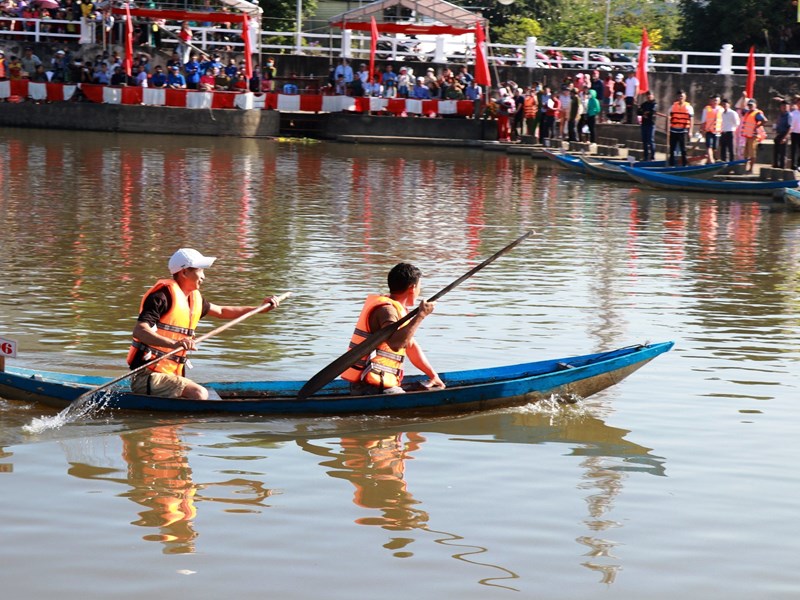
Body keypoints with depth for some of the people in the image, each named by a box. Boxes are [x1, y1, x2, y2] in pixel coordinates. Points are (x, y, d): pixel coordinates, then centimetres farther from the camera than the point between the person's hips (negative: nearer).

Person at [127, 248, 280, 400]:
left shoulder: (193, 298, 17)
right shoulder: (164, 295, -11)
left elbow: (221, 312, 36)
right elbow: (139, 331, -24)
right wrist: (174, 344, -39)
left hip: (170, 376, 10)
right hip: (148, 376, -10)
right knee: (199, 394, -26)